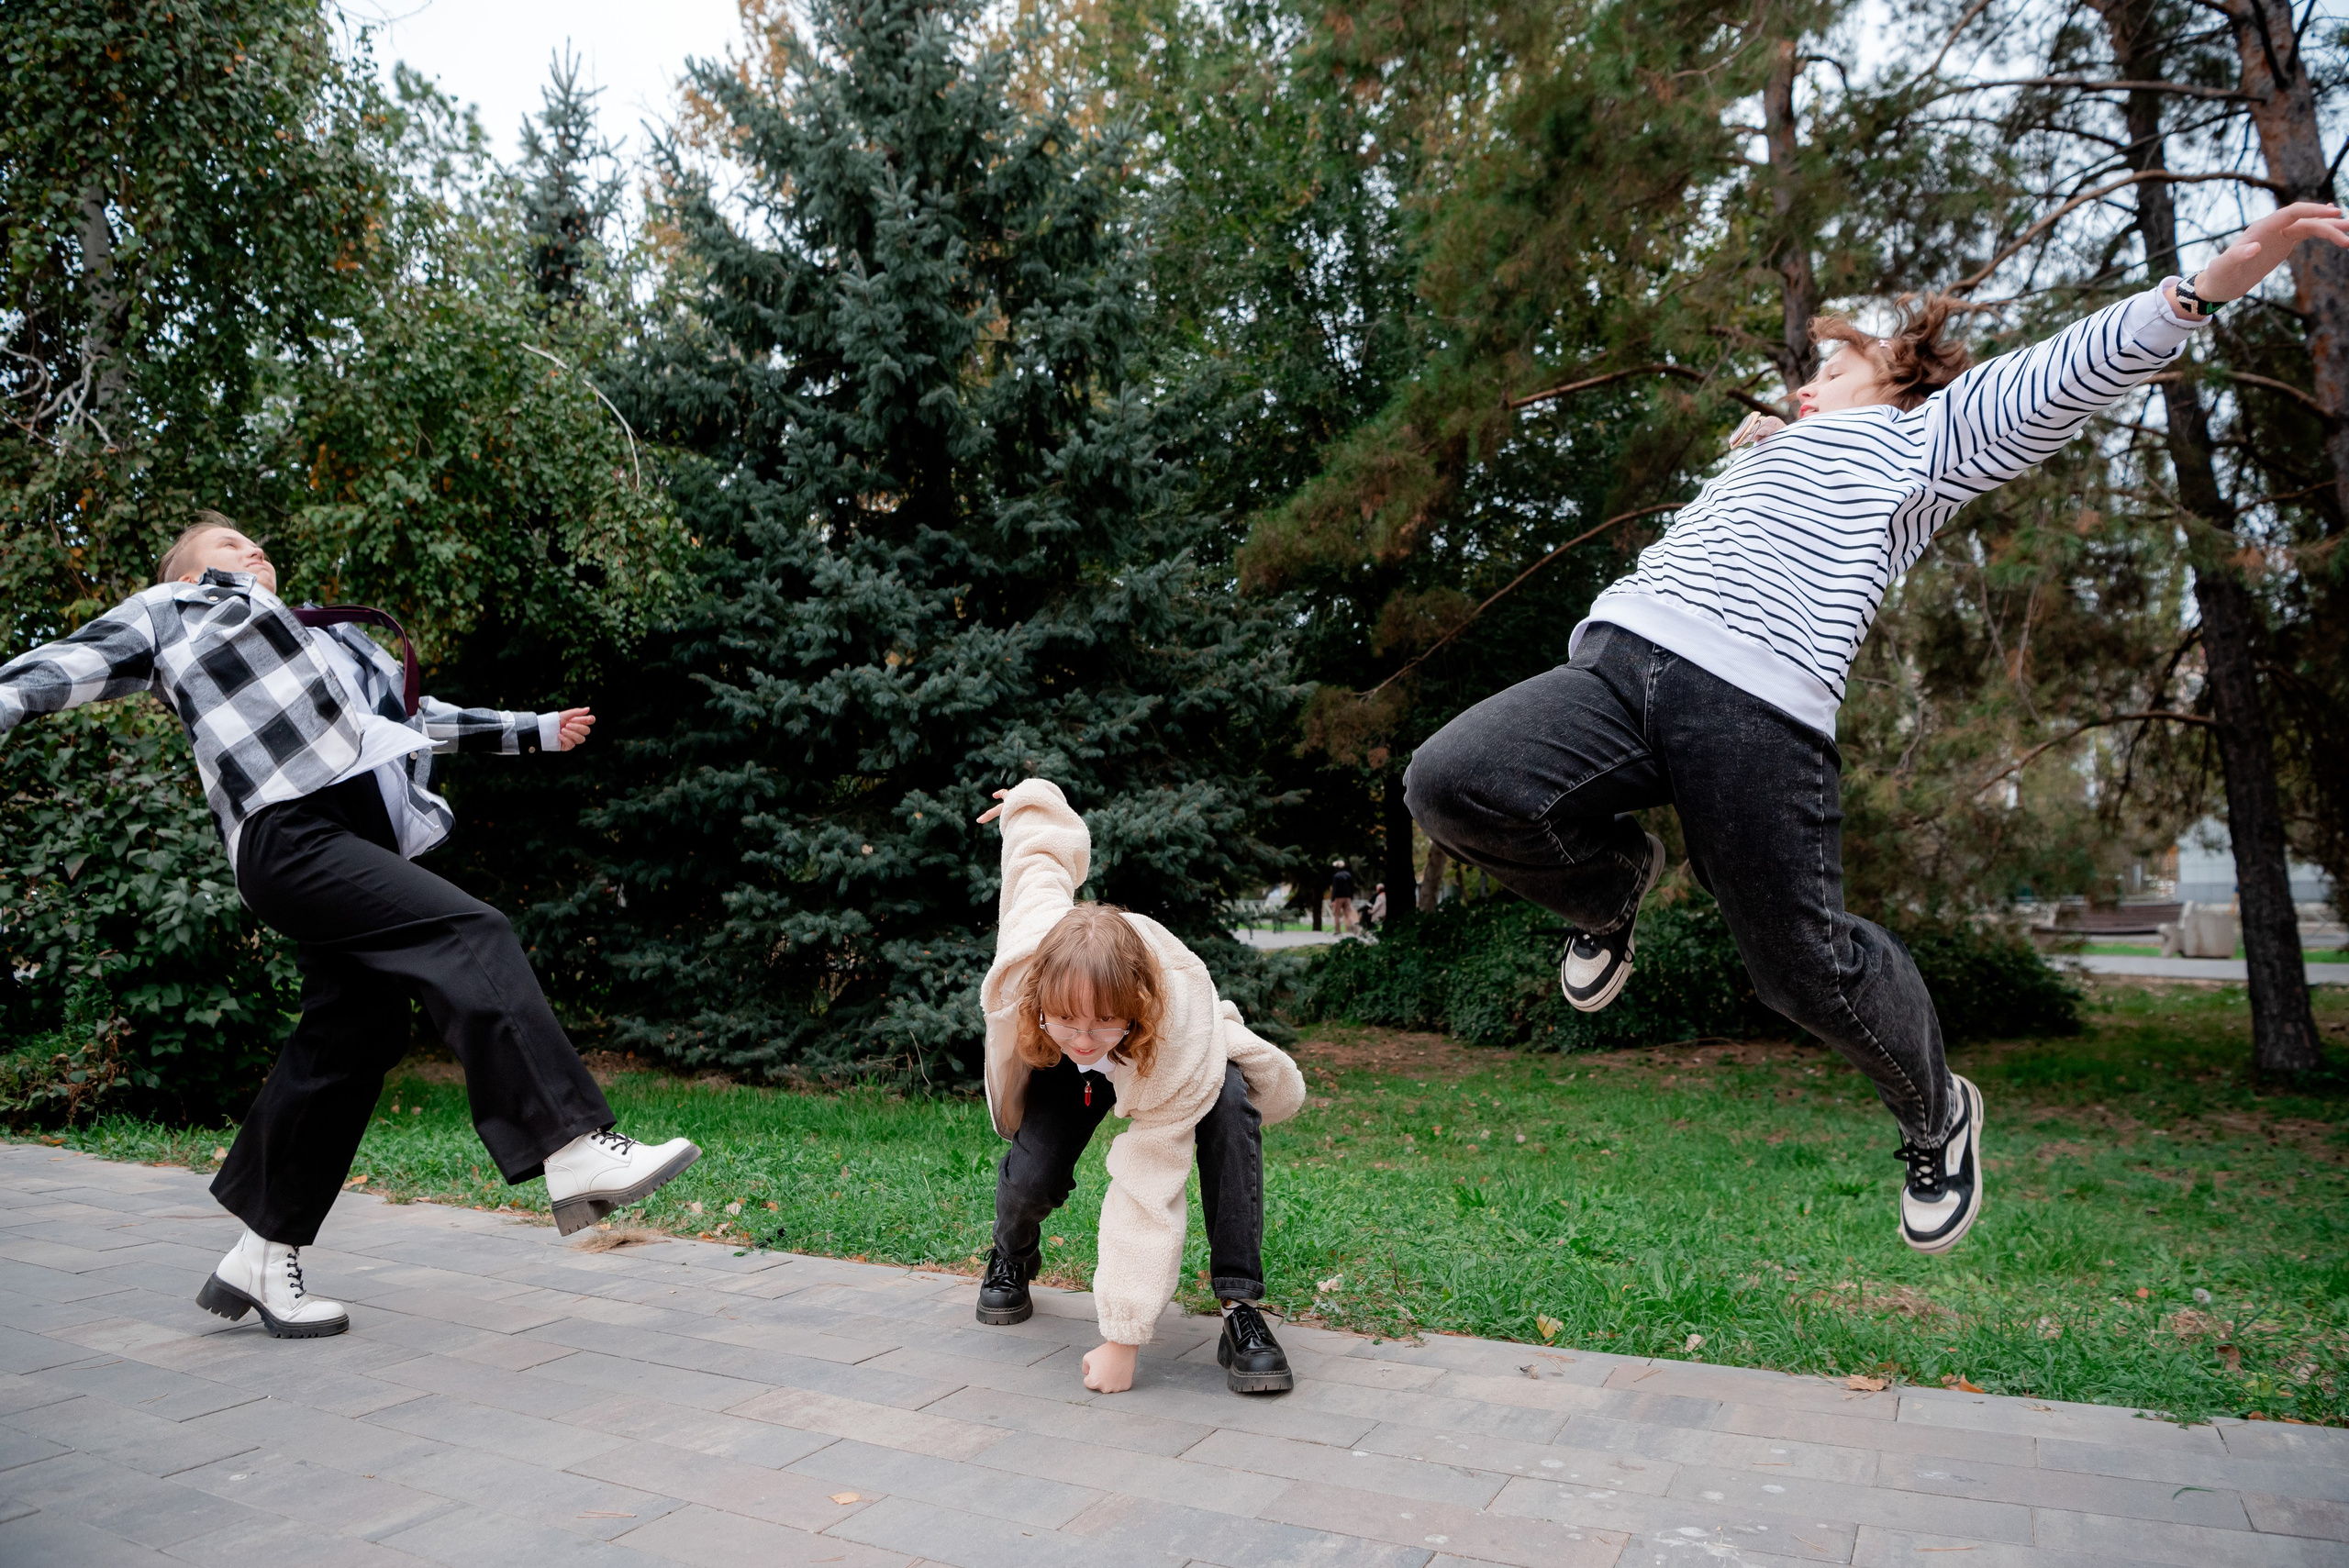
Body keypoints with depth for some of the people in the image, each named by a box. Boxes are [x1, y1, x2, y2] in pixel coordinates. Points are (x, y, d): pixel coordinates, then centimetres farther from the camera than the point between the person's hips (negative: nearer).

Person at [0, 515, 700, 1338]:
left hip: (363, 836, 7)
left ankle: (263, 1257, 16)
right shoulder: (176, 611, 20)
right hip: (291, 833, -7)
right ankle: (577, 1152, -33)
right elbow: (73, 663, 9)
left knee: (352, 1041, 4)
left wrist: (538, 731, 42)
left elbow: (414, 715, 40)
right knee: (471, 937, -25)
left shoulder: (325, 637, 36)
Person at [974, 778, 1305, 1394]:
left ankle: (1241, 1310, -26)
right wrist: (1033, 798, 5)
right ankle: (1013, 1256, 18)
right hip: (1061, 1071, 2)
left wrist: (1121, 1339, -38)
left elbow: (1149, 1191, -41)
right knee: (1030, 1179, -21)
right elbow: (1046, 846, -20)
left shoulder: (1178, 1047, -46)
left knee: (1229, 1112, -36)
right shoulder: (1026, 950, -41)